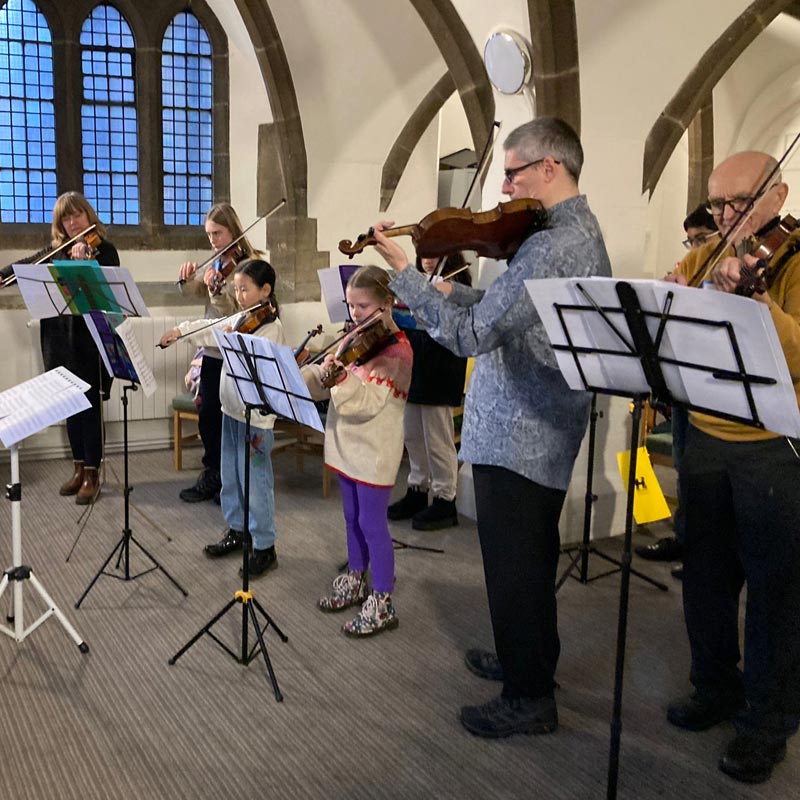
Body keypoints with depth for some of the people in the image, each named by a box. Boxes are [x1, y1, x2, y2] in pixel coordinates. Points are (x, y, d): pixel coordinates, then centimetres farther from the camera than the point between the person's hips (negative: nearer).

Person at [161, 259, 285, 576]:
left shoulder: (270, 328, -16)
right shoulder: (240, 320, 8)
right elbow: (211, 330, 23)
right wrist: (180, 330, 17)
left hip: (256, 417, -8)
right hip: (231, 410, 8)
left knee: (255, 481, 0)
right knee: (230, 476, 19)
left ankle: (265, 547, 12)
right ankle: (236, 530, 36)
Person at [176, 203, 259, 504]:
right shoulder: (216, 263, 11)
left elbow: (237, 310, -19)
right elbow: (194, 292, 4)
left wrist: (215, 290, -34)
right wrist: (187, 278, -16)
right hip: (213, 350, 7)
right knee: (208, 416, 12)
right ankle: (212, 474, 26)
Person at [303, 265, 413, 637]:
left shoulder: (396, 350, -17)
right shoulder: (357, 338, 8)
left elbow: (366, 403, -26)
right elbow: (324, 385, 4)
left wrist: (339, 371, -37)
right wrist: (320, 372, -17)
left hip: (374, 450, -8)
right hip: (346, 443, 8)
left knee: (372, 523, -1)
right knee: (352, 517, 19)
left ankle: (382, 603, 11)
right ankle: (355, 582, 36)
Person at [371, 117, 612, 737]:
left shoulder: (552, 247, -24)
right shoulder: (583, 232, 10)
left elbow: (472, 335, -25)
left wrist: (403, 272, -19)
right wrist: (452, 292, 7)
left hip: (517, 436, -10)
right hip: (548, 431, 10)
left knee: (514, 565, 3)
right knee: (533, 557, 23)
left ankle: (529, 698, 18)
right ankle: (531, 659, 42)